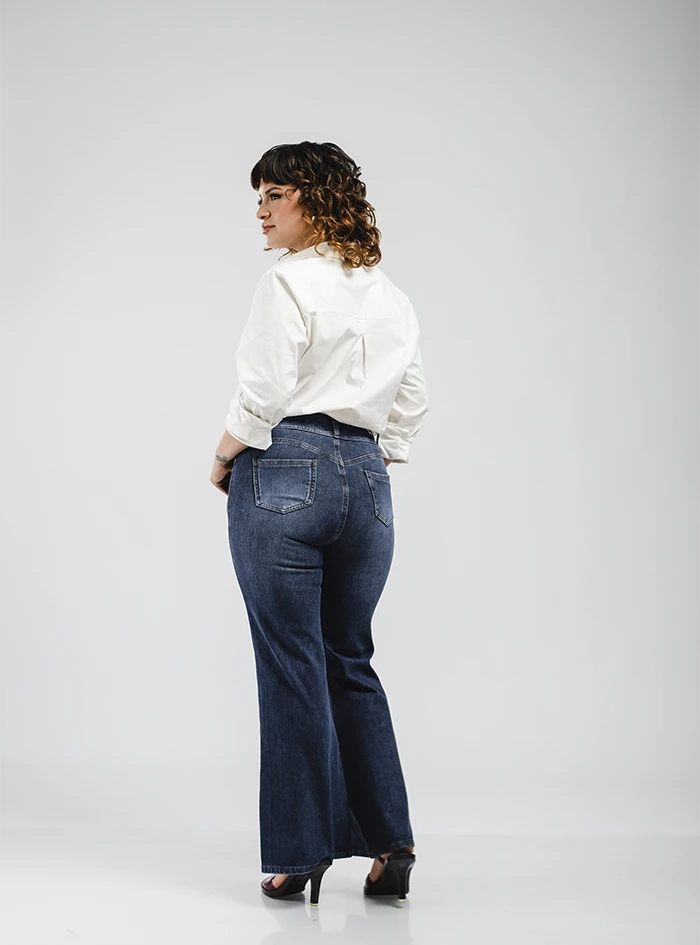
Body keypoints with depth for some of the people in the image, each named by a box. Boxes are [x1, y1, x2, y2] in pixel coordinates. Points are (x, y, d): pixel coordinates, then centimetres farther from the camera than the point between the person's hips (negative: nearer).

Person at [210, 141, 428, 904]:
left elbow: (263, 397, -13)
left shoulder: (289, 282, -7)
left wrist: (221, 463, 1)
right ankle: (389, 841, 11)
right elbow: (410, 408, 16)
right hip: (367, 478, 7)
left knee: (292, 663, -1)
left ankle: (299, 855, 5)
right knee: (350, 661, 14)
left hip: (284, 475, -7)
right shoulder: (391, 296, 15)